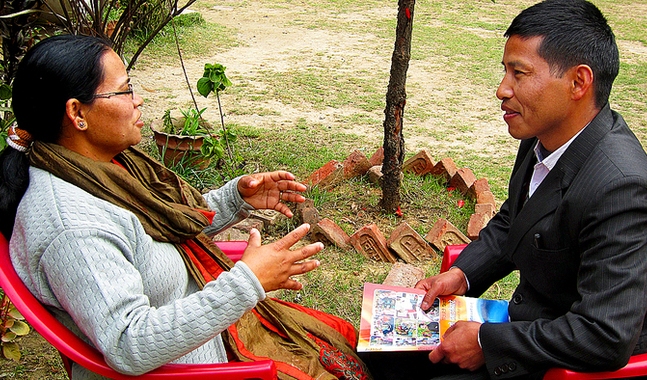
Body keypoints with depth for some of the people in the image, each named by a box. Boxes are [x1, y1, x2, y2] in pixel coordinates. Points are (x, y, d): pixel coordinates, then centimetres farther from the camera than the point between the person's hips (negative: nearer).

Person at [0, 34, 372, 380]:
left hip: (209, 319, 9)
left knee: (341, 337, 15)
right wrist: (247, 282, -36)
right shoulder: (72, 227, -31)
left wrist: (237, 198, -1)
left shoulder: (109, 162, -1)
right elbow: (129, 348, -35)